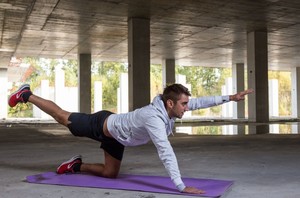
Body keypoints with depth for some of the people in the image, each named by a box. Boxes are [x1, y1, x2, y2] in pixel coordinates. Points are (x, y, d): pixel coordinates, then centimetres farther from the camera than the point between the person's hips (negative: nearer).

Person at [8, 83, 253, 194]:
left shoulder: (172, 107, -18)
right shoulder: (154, 118, -43)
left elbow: (201, 101, -12)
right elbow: (166, 152, -49)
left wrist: (230, 97, -19)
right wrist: (181, 187, -51)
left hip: (115, 135, 7)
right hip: (103, 125, -7)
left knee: (110, 173, 14)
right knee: (63, 117, 16)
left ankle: (76, 165, 34)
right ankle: (26, 94, 38)